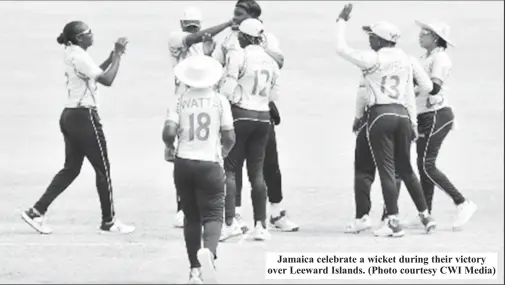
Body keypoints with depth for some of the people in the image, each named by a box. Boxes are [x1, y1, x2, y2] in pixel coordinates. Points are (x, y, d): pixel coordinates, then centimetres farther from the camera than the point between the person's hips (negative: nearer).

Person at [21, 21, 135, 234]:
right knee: (103, 169, 3)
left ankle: (36, 212, 6)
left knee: (71, 168, 13)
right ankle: (109, 221, 11)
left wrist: (113, 56, 13)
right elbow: (107, 80, -20)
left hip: (70, 116, 9)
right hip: (84, 117, -9)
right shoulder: (79, 57, -17)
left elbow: (95, 73, 22)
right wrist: (118, 55, -10)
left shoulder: (72, 54, 11)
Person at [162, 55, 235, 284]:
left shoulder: (180, 102, 0)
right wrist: (223, 152, 20)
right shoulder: (219, 101, 0)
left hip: (184, 164, 2)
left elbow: (168, 132, -12)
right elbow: (229, 138, -1)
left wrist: (171, 147, 10)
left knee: (191, 216, 14)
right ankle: (208, 251, -32)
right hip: (210, 164, -2)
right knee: (213, 214, 0)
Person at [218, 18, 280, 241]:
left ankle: (230, 222, -11)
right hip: (263, 117, 5)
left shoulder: (238, 56, -9)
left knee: (229, 169, 0)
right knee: (256, 171, 11)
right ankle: (261, 225, 9)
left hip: (240, 114, -5)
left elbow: (227, 90, -14)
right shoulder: (271, 62, 9)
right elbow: (274, 95, 14)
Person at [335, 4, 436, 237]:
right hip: (402, 114, 6)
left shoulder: (374, 59, -8)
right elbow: (410, 93, 13)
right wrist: (412, 122, 18)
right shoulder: (405, 59, 10)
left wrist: (342, 21, 2)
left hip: (380, 115, -6)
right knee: (405, 168, 18)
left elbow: (341, 49, -8)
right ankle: (425, 216, 21)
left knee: (386, 170, -3)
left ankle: (394, 223, -5)